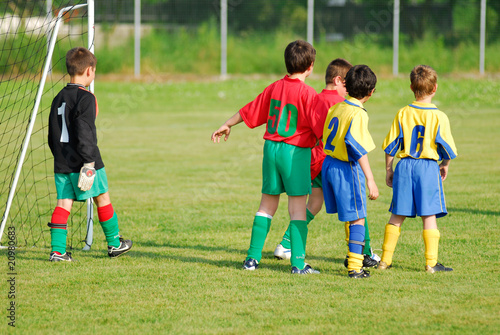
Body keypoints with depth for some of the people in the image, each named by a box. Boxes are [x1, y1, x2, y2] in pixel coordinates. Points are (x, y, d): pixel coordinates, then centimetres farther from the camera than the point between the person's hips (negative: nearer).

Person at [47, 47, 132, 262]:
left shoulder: (59, 99, 11)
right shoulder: (85, 99, -13)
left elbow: (52, 135, 16)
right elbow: (84, 133, -20)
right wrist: (89, 162, -19)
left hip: (62, 163, 7)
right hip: (82, 162, -7)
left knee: (63, 204, 4)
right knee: (102, 198, 10)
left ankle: (57, 250, -4)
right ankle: (114, 244, 21)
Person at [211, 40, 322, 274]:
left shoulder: (274, 88, 7)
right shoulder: (308, 94, -11)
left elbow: (249, 111, 18)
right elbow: (321, 129, -15)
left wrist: (227, 125, 32)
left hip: (271, 148, 6)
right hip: (296, 151, -6)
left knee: (267, 205, 14)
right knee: (298, 208, -2)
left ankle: (252, 258, 15)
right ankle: (298, 263, -5)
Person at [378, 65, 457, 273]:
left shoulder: (403, 114, 1)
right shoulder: (439, 117, -7)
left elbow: (390, 145, 4)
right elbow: (447, 147, -6)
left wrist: (388, 170, 16)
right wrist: (445, 166, 13)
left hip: (405, 166, 3)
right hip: (428, 168, -3)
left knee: (397, 216, 10)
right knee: (429, 216, 0)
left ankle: (385, 260, 14)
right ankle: (431, 262, -3)